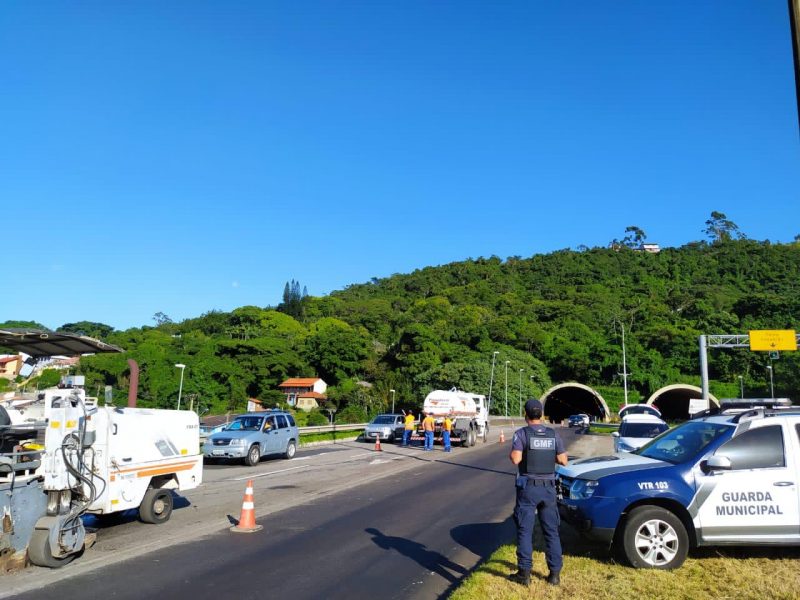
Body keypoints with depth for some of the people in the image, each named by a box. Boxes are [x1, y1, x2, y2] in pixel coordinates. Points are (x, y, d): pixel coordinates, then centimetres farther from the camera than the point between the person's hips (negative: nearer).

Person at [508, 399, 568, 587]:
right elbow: (563, 460, 2)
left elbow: (516, 459, -19)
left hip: (528, 487, -3)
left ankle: (524, 573, 5)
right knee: (551, 531, 11)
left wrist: (512, 453, 2)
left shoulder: (521, 434, -9)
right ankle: (555, 573, 14)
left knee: (525, 530, 3)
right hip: (548, 487, 3)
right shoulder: (553, 434, 3)